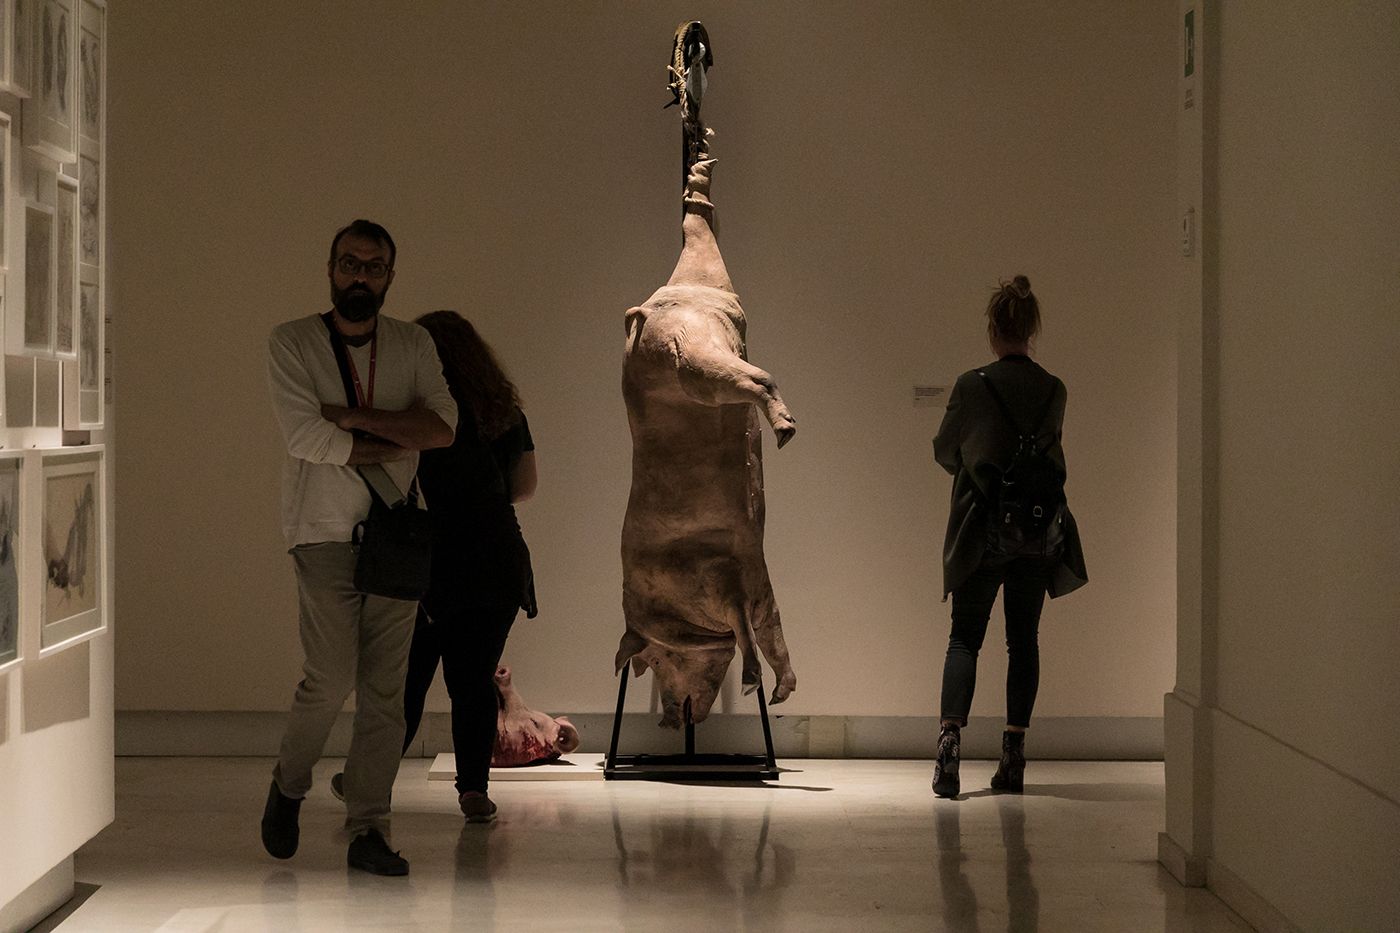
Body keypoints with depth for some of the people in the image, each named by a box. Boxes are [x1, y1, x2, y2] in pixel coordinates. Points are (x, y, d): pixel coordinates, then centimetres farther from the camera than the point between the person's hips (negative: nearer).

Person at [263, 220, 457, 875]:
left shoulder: (413, 346, 8)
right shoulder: (292, 342, -1)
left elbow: (443, 427, -6)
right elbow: (304, 435, -14)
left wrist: (352, 417, -14)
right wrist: (397, 443, -8)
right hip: (326, 533, -3)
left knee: (386, 687, 0)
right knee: (332, 678, -12)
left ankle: (368, 832, 6)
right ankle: (288, 786, 16)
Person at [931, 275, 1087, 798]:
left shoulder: (972, 386, -10)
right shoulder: (1054, 391, -1)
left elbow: (945, 451, 2)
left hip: (983, 528, -2)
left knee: (964, 639, 4)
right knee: (1024, 640, 9)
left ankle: (950, 736, -14)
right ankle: (1013, 757, 8)